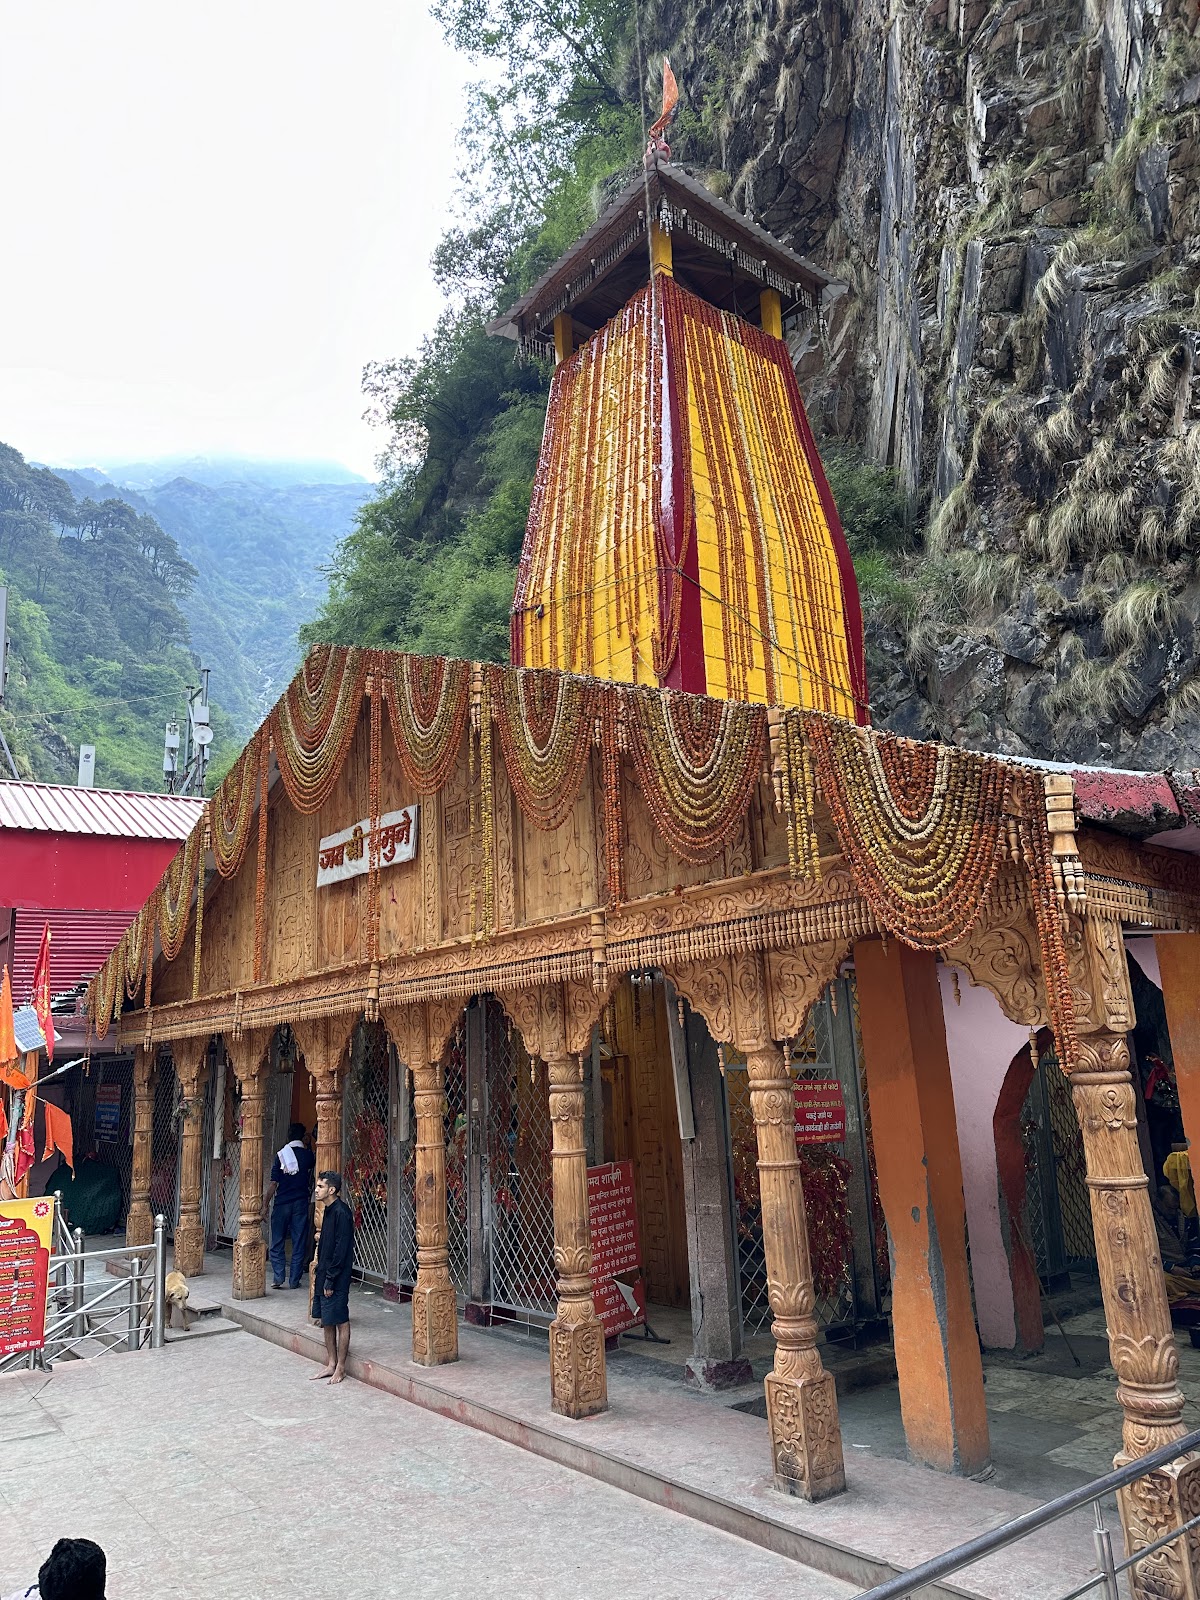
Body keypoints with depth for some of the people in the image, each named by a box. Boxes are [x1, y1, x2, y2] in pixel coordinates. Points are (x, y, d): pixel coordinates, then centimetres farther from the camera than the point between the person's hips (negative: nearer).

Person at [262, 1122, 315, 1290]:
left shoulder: (281, 1155, -4)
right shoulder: (308, 1155, -1)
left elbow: (273, 1183, -7)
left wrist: (265, 1205, -1)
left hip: (282, 1203, -1)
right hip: (301, 1202, 1)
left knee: (277, 1243, 9)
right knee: (299, 1243, 6)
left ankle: (278, 1277, 0)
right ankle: (294, 1281, 7)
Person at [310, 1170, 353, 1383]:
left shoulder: (341, 1213, -20)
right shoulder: (329, 1211, 9)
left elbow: (341, 1249, -21)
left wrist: (330, 1280, -19)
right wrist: (318, 1271, 15)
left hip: (336, 1278, -9)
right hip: (324, 1274, 9)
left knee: (340, 1321, 2)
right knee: (326, 1320, 15)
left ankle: (340, 1367, 12)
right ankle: (331, 1363, 26)